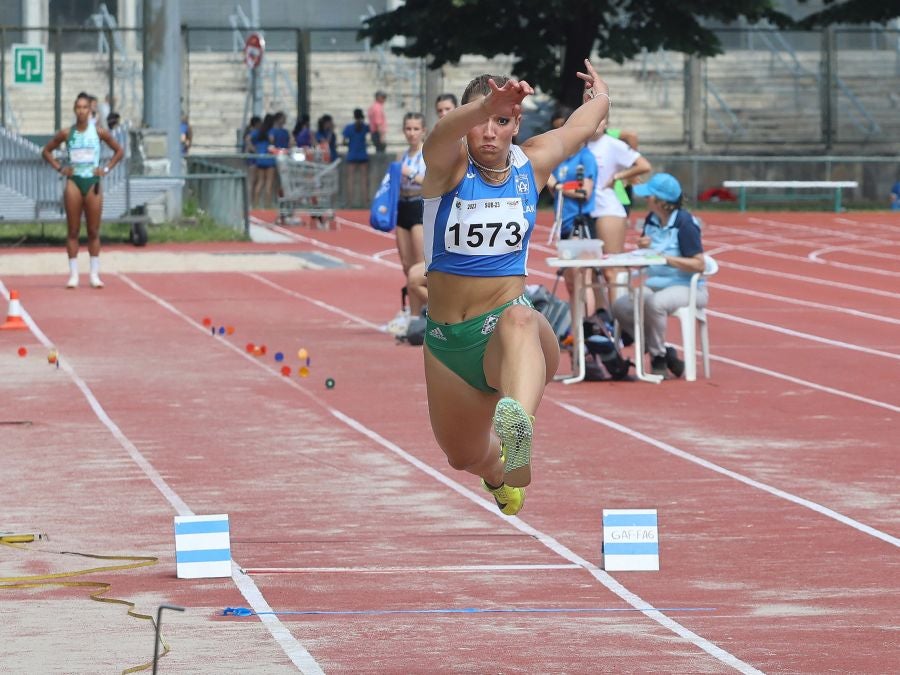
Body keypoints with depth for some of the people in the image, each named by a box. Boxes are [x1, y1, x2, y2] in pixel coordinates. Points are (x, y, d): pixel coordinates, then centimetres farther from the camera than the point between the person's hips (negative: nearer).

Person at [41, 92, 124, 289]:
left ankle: (94, 274, 8)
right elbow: (46, 151, 11)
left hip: (93, 183, 0)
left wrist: (106, 169, 1)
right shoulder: (66, 133, 1)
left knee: (93, 231, 3)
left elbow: (119, 151, 10)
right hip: (74, 182, 0)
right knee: (73, 231, 0)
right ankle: (73, 274, 2)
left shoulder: (99, 132, 0)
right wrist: (60, 168, 0)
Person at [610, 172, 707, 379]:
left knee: (655, 303, -37)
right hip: (655, 285, 8)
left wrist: (665, 258, -22)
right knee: (620, 306, -16)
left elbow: (699, 264, -18)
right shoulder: (651, 220, 8)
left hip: (686, 288, -7)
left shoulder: (684, 222, -13)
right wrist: (643, 248, -5)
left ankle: (658, 358, -15)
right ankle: (662, 352, -4)